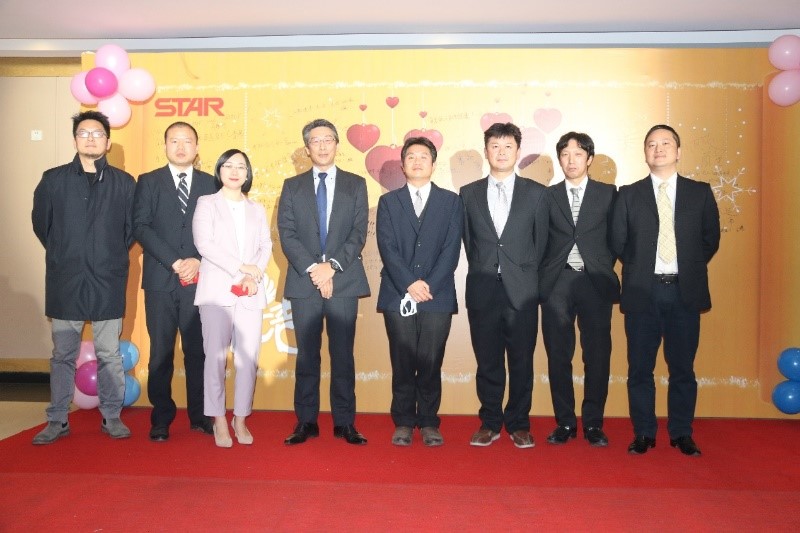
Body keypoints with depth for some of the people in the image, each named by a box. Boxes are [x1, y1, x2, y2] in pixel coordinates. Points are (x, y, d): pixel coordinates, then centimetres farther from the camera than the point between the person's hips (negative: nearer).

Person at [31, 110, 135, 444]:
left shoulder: (125, 183, 2)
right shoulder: (53, 179, 3)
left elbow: (132, 228, 10)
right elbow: (40, 223, 13)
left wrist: (113, 257, 8)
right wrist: (62, 255, 13)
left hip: (108, 282, -1)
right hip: (64, 282, 1)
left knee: (110, 354, 6)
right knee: (63, 354, 9)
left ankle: (111, 417, 18)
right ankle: (57, 420, 19)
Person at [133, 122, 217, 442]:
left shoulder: (210, 184, 11)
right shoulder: (148, 182, 9)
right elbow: (141, 227, -2)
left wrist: (198, 261, -11)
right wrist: (174, 262, -13)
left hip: (199, 280, 1)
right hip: (160, 281, 0)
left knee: (198, 351, 4)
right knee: (161, 353, 4)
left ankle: (199, 416, 14)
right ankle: (161, 419, 13)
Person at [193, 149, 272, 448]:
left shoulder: (257, 209, 19)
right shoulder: (206, 204, 8)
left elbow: (266, 246, 9)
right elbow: (204, 244, -5)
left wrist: (254, 276, -9)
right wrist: (240, 268, -12)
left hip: (251, 293, 3)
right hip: (217, 289, -3)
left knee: (249, 357, -2)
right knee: (216, 355, -4)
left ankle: (241, 419, 9)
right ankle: (219, 421, 5)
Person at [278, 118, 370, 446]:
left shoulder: (356, 185, 9)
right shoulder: (292, 186, 10)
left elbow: (359, 233, 0)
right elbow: (286, 234, 1)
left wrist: (332, 266, -12)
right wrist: (313, 269, -12)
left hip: (344, 281, -1)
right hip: (304, 282, 1)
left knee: (343, 354, 3)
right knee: (307, 355, 5)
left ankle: (344, 422, 11)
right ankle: (306, 422, 14)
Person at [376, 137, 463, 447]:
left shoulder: (450, 201, 10)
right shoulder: (388, 202, 11)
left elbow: (451, 249, 1)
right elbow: (387, 248, 0)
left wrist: (429, 286, -10)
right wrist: (409, 284, -13)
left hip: (437, 296, 0)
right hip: (398, 296, 1)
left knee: (431, 363, 1)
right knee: (402, 363, 3)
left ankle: (429, 423, 14)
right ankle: (403, 423, 15)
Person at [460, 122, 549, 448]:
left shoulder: (536, 193, 6)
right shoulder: (469, 194, 9)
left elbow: (541, 241, 7)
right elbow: (467, 240, 12)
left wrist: (526, 275, 4)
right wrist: (482, 271, 7)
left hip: (521, 289, -1)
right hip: (482, 289, 1)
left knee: (521, 361, 5)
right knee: (487, 361, 7)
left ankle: (518, 424, 19)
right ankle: (490, 423, 20)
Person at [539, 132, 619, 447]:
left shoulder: (608, 194, 9)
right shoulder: (547, 196, 10)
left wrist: (603, 267, 1)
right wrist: (544, 273, 2)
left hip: (595, 282, 0)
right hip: (557, 283, 1)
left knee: (597, 356, 2)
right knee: (558, 356, 3)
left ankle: (593, 424, 14)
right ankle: (565, 422, 15)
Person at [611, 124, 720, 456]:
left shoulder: (700, 193, 7)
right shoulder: (629, 194, 5)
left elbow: (711, 239, 11)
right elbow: (618, 242, 7)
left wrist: (689, 270, 7)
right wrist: (638, 270, 6)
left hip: (685, 292, 1)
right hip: (642, 292, 0)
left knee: (683, 367, 7)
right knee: (640, 368, 4)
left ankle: (681, 434, 20)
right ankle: (643, 434, 16)